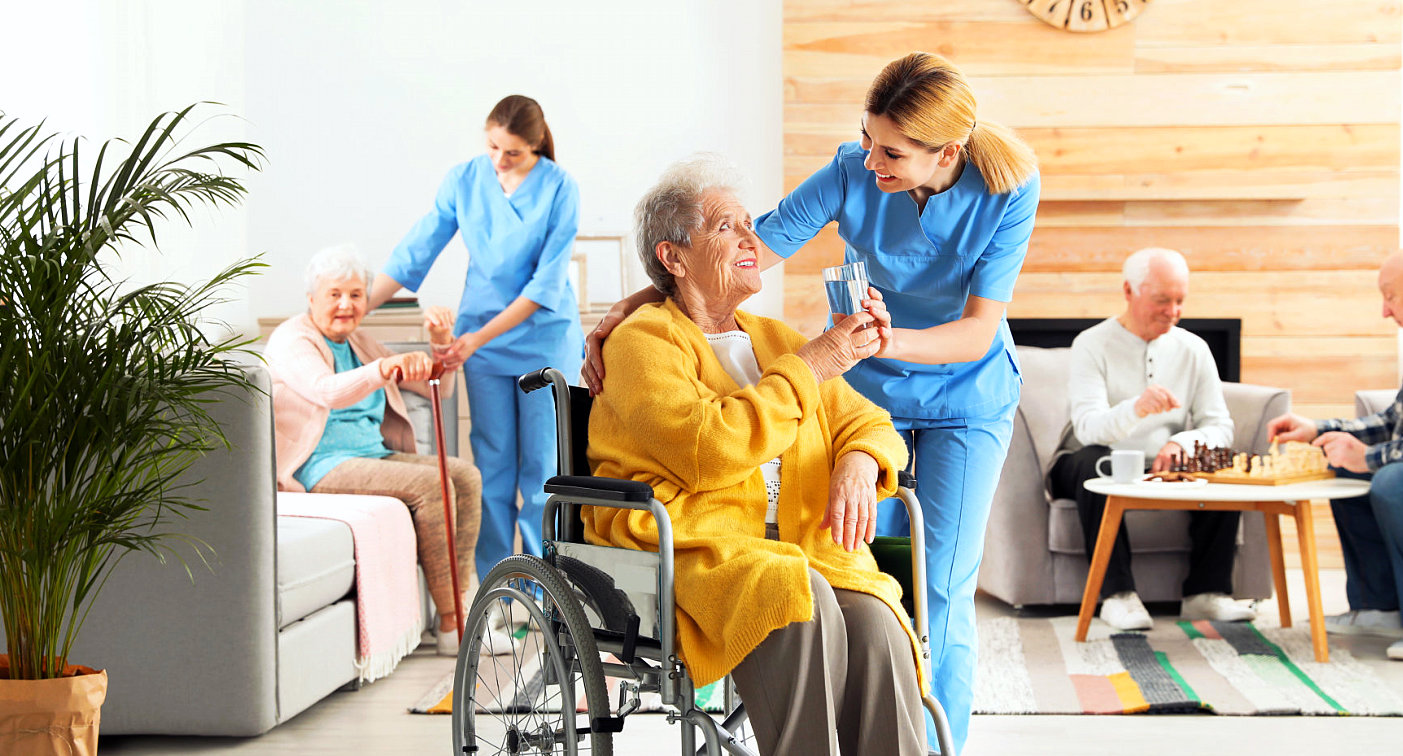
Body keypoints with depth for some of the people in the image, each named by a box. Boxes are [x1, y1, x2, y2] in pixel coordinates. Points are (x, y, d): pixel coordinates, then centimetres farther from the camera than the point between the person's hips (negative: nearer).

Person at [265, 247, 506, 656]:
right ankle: (452, 626, -25)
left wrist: (441, 344, -2)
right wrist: (385, 367, -48)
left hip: (372, 455, 9)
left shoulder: (359, 343, 17)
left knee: (465, 476, -9)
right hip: (319, 467, -9)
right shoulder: (292, 340, -8)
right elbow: (327, 392, -31)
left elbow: (435, 388, 19)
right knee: (429, 483, -25)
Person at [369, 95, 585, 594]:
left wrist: (480, 336, -21)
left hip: (546, 338, -2)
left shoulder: (559, 189, -12)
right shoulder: (464, 180, -2)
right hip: (481, 337, 3)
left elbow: (546, 283, -15)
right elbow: (415, 253, 0)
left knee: (542, 464, 1)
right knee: (492, 464, 4)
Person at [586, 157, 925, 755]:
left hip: (803, 543, 5)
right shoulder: (641, 341, 3)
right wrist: (809, 367, -6)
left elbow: (867, 422, 20)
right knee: (800, 598, -35)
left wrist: (858, 464, -6)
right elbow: (709, 449, -14)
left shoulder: (777, 340, 24)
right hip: (690, 544, -5)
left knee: (873, 622, -27)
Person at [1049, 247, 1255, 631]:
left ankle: (1206, 592, -17)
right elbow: (1089, 427, -24)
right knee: (1094, 460, -37)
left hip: (1166, 470, 4)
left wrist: (1181, 444, -22)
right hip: (1099, 469, -4)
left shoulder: (1193, 349, 6)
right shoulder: (1093, 345, -8)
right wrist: (1136, 409, -45)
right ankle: (1117, 593, -33)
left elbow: (1220, 428, 0)